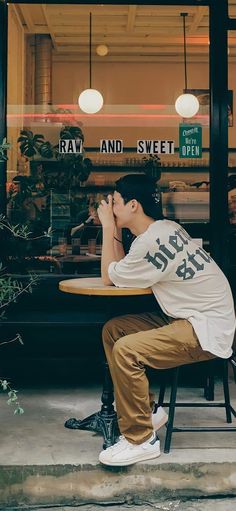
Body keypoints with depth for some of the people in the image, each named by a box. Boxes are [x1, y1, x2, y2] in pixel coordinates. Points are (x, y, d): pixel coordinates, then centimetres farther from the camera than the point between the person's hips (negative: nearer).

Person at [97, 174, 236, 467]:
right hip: (191, 317, 10)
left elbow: (108, 278, -8)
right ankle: (144, 410, 15)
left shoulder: (151, 242, -22)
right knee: (112, 330, 6)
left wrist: (108, 226, -6)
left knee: (126, 351, -24)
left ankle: (140, 440, -9)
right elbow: (120, 271, 12)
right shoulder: (164, 228, 7)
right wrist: (114, 228, 5)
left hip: (208, 328, -10)